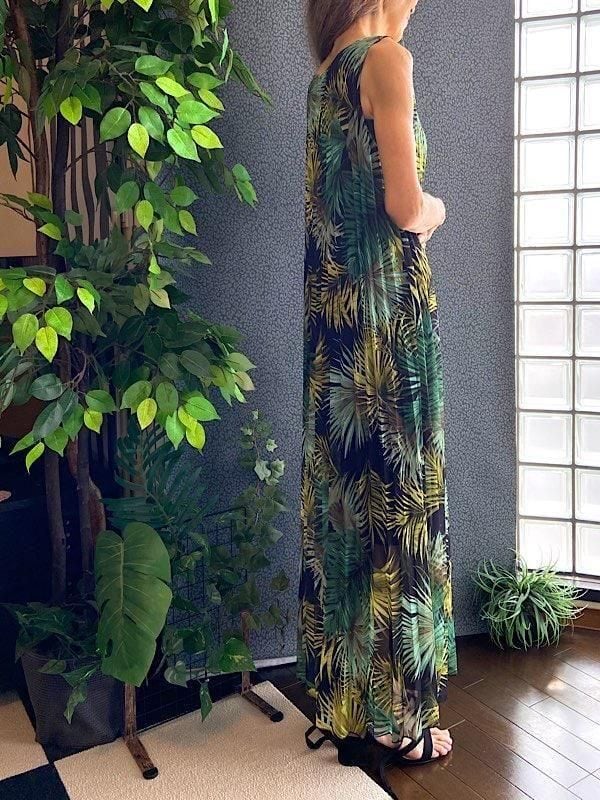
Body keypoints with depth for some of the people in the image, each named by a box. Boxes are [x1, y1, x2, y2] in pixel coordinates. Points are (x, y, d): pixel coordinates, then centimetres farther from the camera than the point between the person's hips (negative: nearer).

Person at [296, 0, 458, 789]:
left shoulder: (324, 79, 19)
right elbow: (405, 207, -13)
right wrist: (438, 208, 7)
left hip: (335, 314, 8)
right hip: (390, 308, -8)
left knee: (345, 494, 10)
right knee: (397, 495, -1)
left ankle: (346, 704, 24)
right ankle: (399, 715, 14)